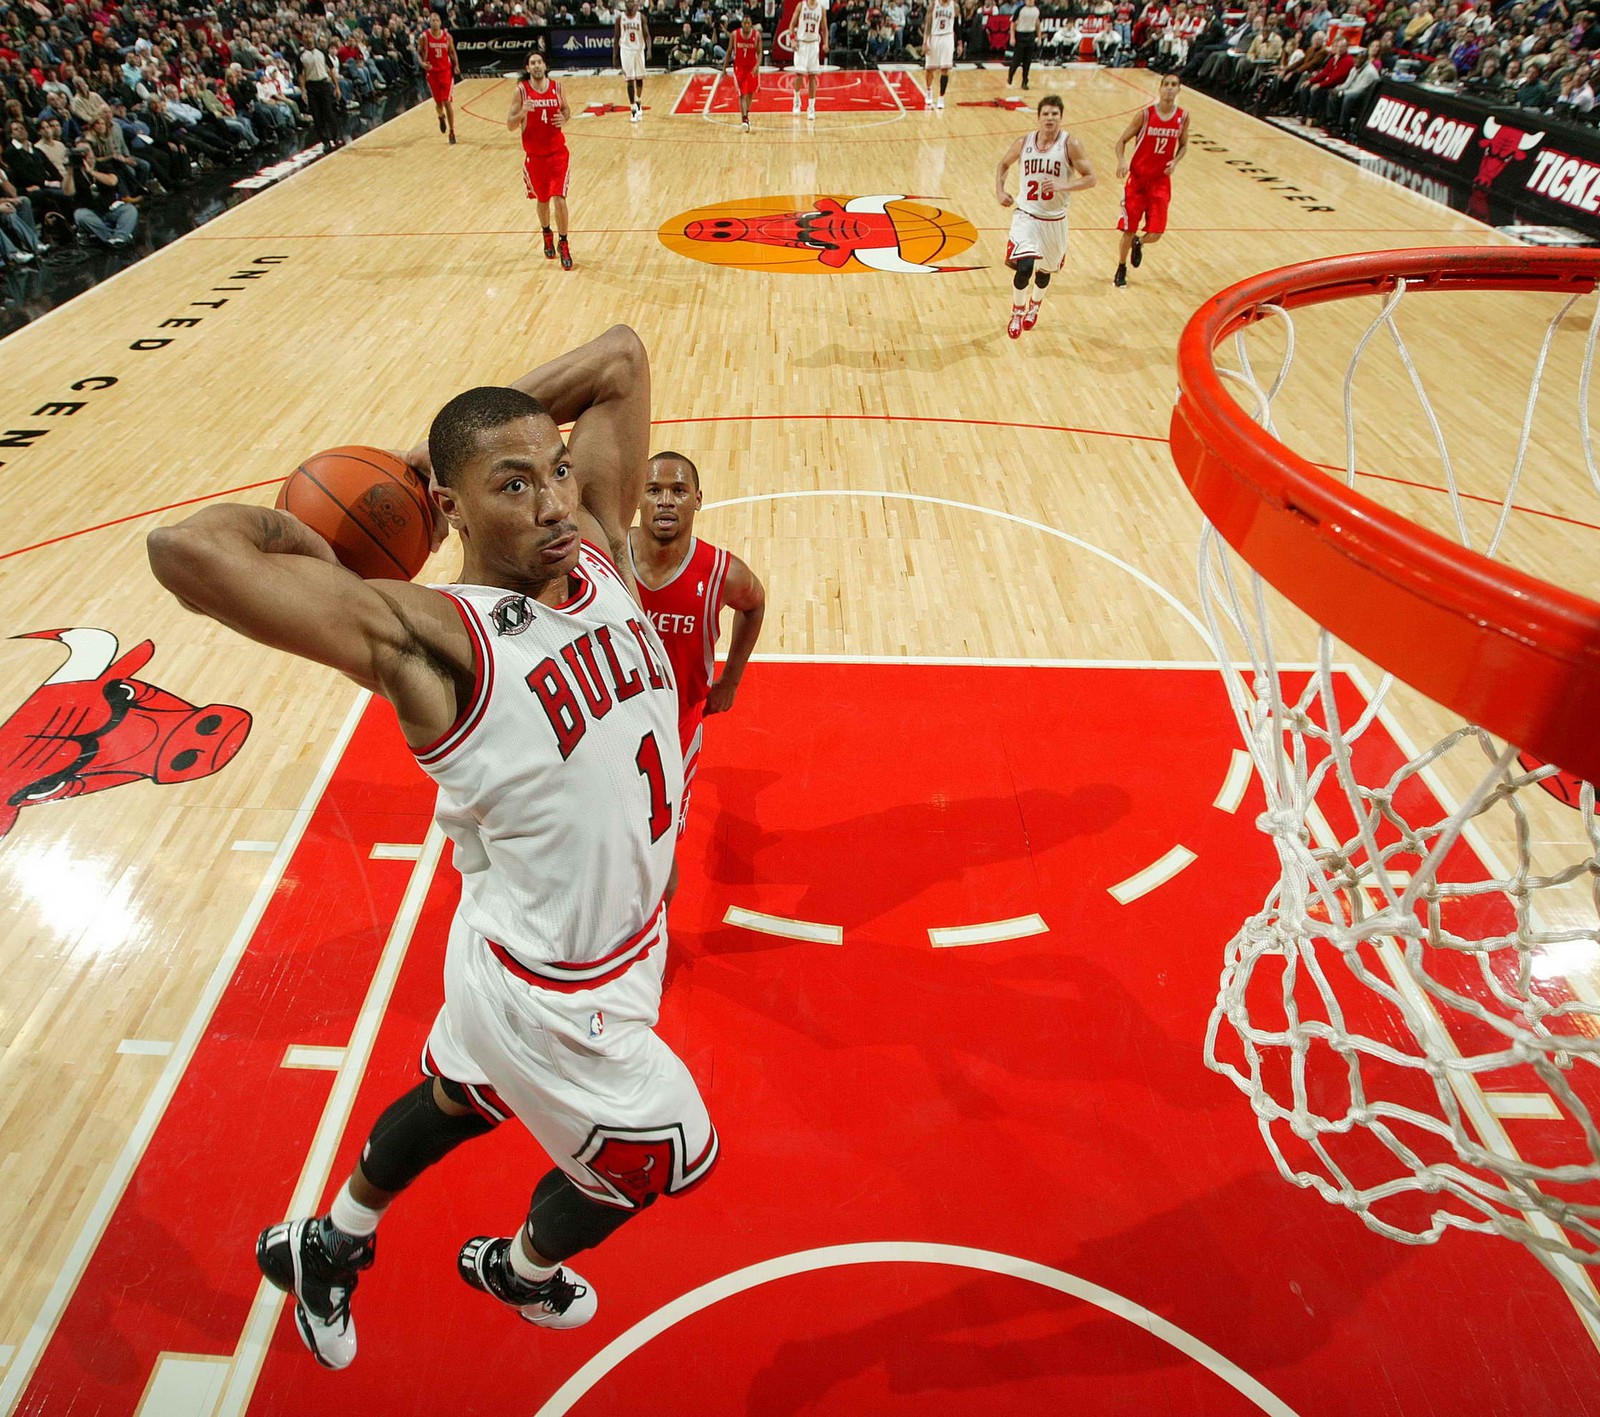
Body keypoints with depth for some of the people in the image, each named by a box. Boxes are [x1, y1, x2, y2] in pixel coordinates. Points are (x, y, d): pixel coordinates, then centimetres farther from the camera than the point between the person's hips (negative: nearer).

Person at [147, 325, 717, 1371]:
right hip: (554, 994, -7)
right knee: (656, 1155, 21)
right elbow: (187, 549, -40)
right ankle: (519, 1273, 53)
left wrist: (463, 439, -6)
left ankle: (325, 1246, 60)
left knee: (460, 1099, 30)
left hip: (624, 931, 7)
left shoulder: (599, 549, -10)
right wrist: (305, 533, -19)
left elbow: (621, 356, -3)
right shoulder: (429, 636, -29)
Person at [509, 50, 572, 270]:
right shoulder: (520, 90, -8)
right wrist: (522, 112, -28)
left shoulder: (556, 87, -1)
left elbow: (567, 110, 16)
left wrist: (564, 119, -8)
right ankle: (547, 235, 41)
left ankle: (563, 244, 3)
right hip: (534, 155, 0)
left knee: (559, 200, -11)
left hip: (557, 153, 0)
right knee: (543, 200, 14)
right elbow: (510, 125, -8)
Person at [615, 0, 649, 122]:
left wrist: (649, 48, -24)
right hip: (626, 51, -1)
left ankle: (639, 103, 35)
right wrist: (616, 57, 1)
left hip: (639, 50, 1)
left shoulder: (641, 17, -2)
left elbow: (646, 34, -5)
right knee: (630, 81, -6)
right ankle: (633, 110, -5)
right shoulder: (620, 18, -2)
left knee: (639, 79, 11)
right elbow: (617, 38, 3)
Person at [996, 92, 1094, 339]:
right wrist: (1000, 190, -1)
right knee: (1024, 267, -19)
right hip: (1026, 215, 0)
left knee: (1045, 270, 18)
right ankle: (1016, 313, 8)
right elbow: (1004, 164, 15)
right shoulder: (1024, 142, -4)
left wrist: (1064, 185, -27)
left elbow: (1090, 178, -12)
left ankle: (1034, 307, 50)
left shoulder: (1070, 144, -12)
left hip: (1054, 219, 1)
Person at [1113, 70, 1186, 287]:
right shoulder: (1146, 114, -9)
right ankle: (1121, 269, 24)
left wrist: (1175, 161, -8)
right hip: (1138, 178, -2)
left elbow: (1183, 145, 13)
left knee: (1156, 233, -5)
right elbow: (1122, 140, -4)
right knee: (1129, 228, 1)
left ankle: (1139, 243, 32)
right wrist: (1121, 161, -24)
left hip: (1161, 181, 2)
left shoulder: (1183, 117, -1)